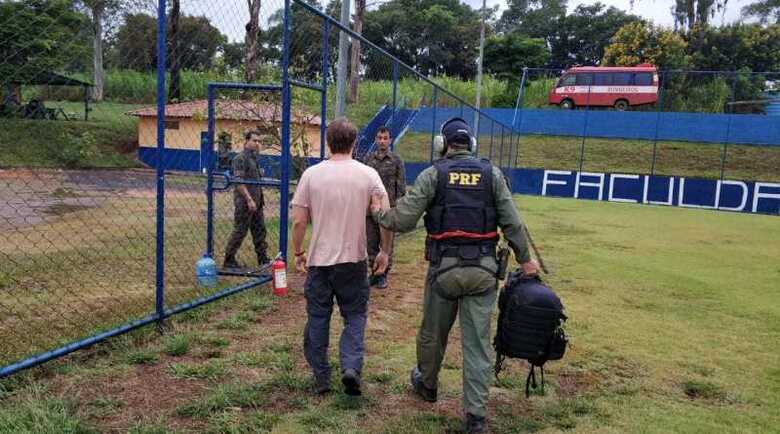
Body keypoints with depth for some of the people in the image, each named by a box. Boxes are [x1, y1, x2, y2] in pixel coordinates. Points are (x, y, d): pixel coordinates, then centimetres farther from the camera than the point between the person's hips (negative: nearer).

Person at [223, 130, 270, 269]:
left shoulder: (254, 158, 16)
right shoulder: (240, 158, -11)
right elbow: (238, 181, -19)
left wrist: (259, 200, 15)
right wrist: (249, 199, -24)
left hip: (256, 203, 9)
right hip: (245, 202, -9)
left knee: (260, 230, 11)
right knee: (240, 231, -2)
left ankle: (263, 259, 18)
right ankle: (229, 260, 8)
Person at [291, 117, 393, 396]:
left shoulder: (312, 174, -4)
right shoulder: (368, 175, -4)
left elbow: (298, 221, -4)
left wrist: (298, 253, 9)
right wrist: (384, 252, 4)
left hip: (318, 260, 1)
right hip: (353, 259, 0)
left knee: (317, 319, 12)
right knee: (355, 316, 14)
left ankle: (321, 378, 20)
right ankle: (351, 367, -3)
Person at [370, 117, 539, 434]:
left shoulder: (432, 174, -2)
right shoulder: (492, 173, 3)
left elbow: (403, 220, -6)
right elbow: (512, 223, 1)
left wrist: (378, 213, 12)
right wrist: (524, 259, 13)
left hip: (444, 267, -1)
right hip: (483, 269, 1)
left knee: (433, 332, 19)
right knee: (478, 341, 6)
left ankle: (427, 385, 42)